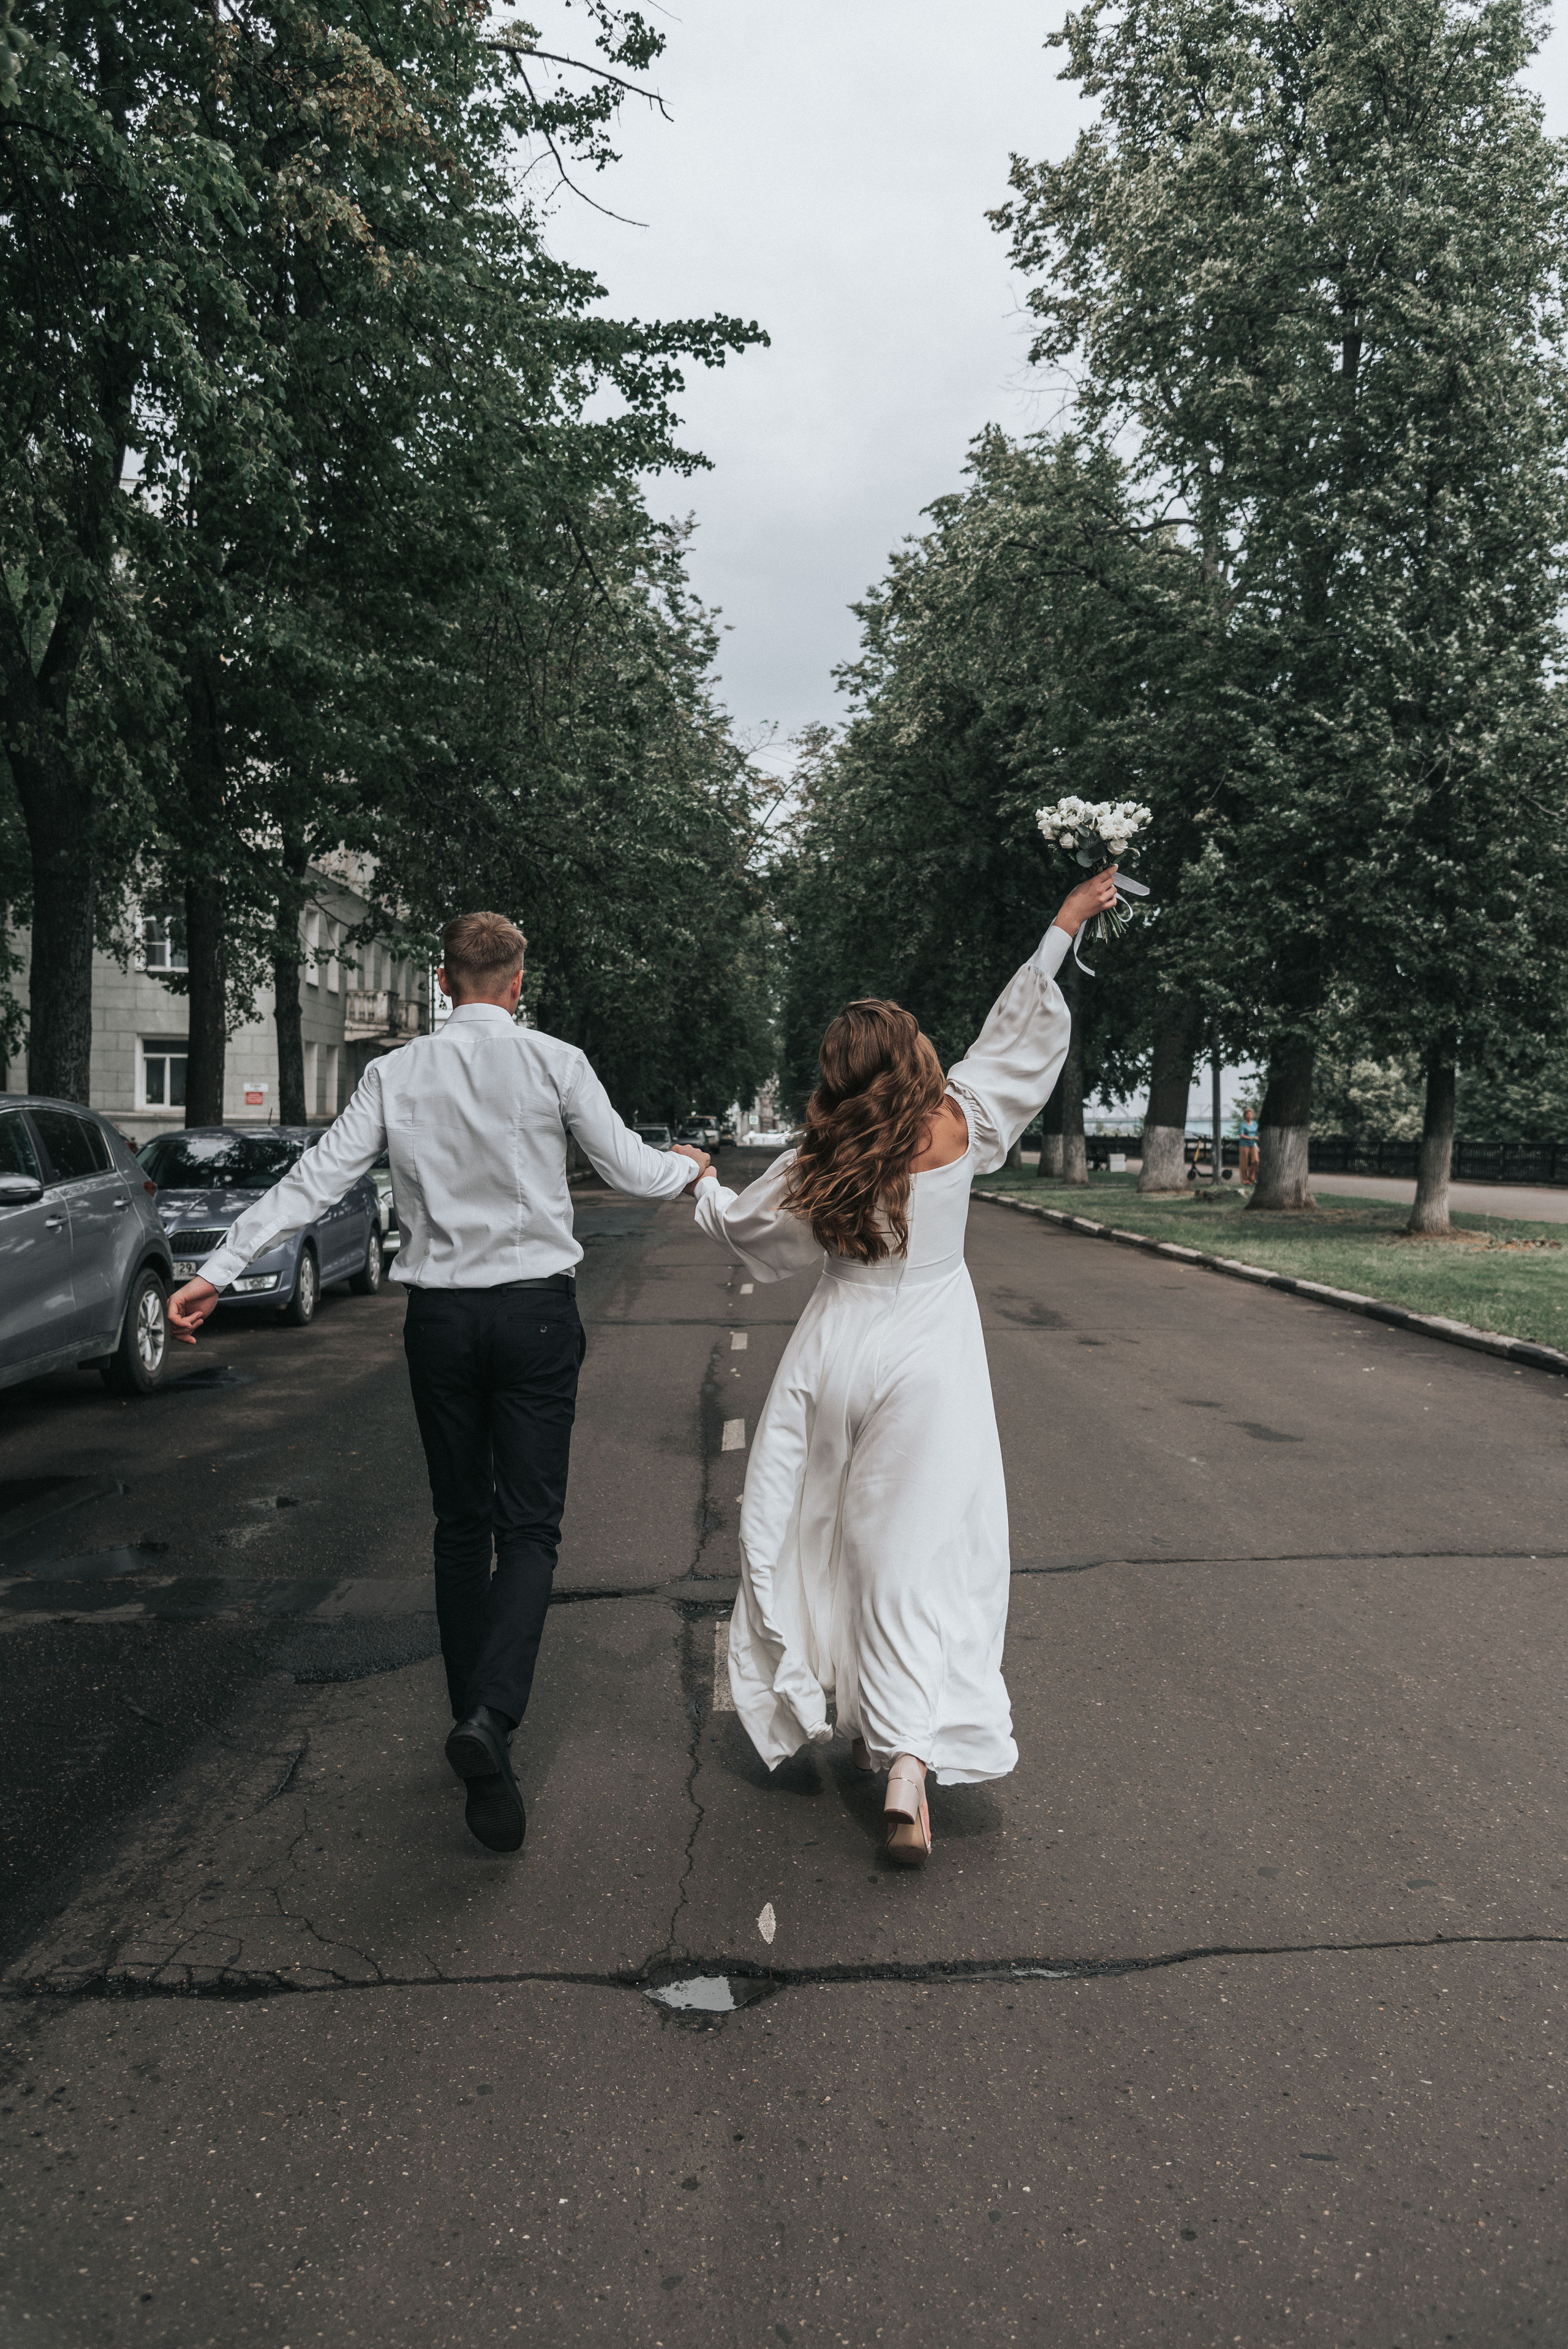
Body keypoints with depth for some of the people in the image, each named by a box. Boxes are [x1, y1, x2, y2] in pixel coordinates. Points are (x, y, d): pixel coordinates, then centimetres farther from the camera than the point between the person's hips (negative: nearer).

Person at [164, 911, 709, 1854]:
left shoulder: (396, 1074, 1)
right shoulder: (555, 1063, -5)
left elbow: (315, 1180, -3)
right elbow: (631, 1169, 1)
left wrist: (217, 1269, 1)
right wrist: (689, 1167, 23)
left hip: (441, 1316, 3)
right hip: (537, 1311, -2)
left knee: (462, 1524, 14)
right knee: (530, 1524, 1)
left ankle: (475, 1722, 21)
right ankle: (493, 1715, -19)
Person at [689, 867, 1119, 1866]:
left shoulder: (816, 1164, -4)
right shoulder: (957, 1125, -8)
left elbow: (744, 1227, 10)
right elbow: (1022, 1032, 3)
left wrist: (702, 1184, 31)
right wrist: (1066, 925, 12)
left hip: (834, 1350, 2)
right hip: (927, 1360, -2)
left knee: (809, 1533, 18)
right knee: (918, 1555, -1)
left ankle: (809, 1706, 34)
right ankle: (909, 1757, -8)